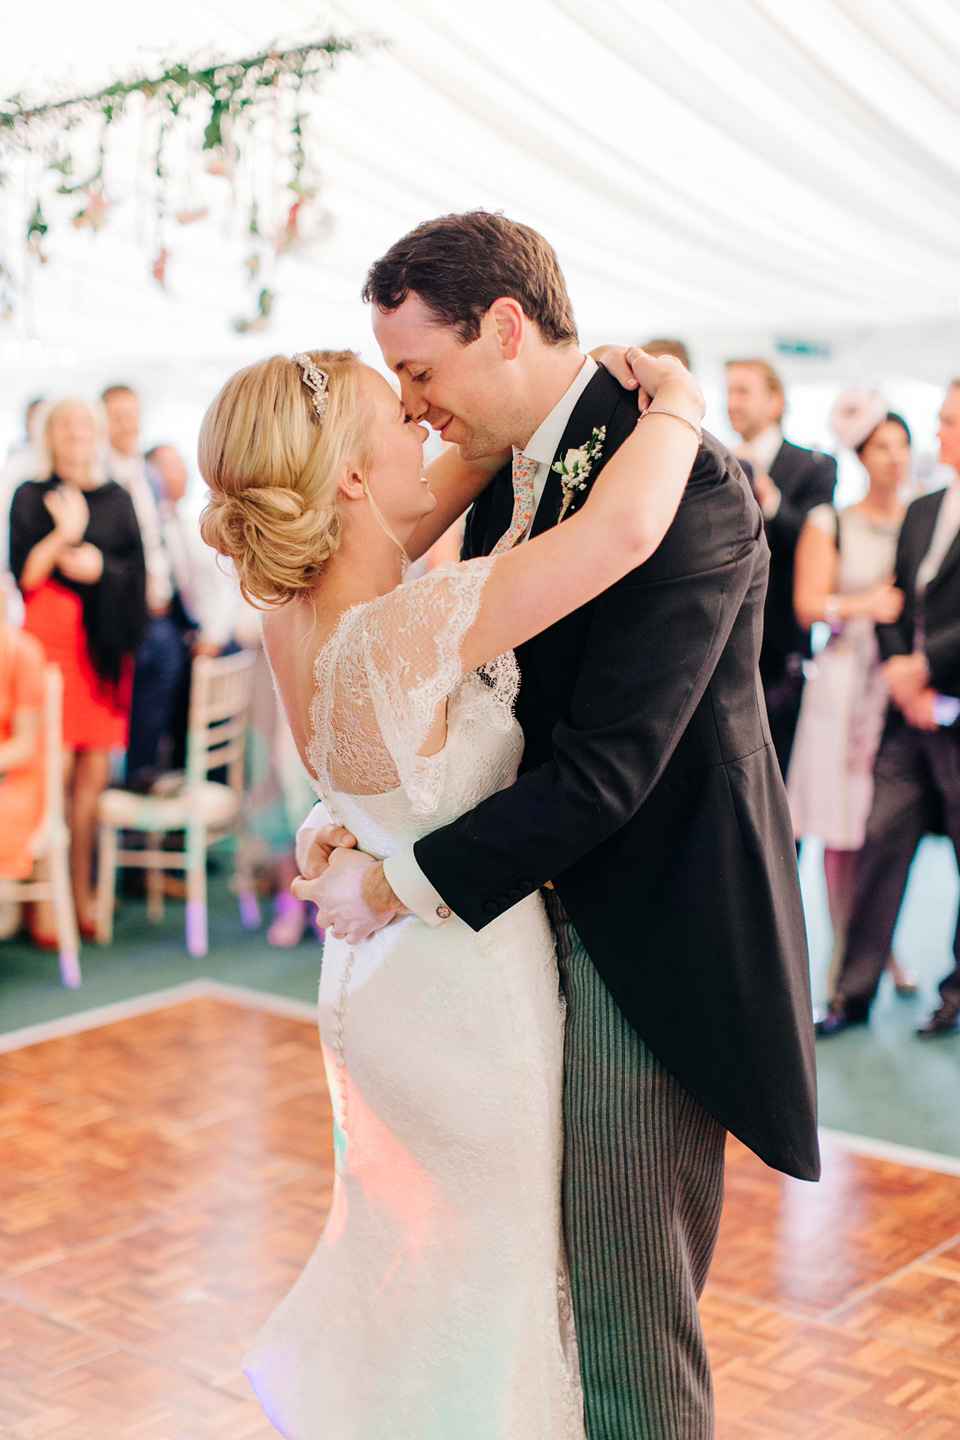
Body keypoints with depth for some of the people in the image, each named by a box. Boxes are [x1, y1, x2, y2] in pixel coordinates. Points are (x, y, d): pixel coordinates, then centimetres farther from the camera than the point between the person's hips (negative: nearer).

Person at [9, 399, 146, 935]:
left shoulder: (118, 499, 15)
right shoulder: (31, 497, 5)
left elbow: (137, 571, 8)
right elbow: (24, 575, -5)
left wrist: (98, 566, -9)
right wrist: (63, 535, -19)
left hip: (105, 642, 3)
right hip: (51, 635, -3)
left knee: (95, 772, 3)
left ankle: (82, 892, 12)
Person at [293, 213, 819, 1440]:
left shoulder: (683, 481, -21)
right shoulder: (509, 472, 7)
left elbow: (607, 764, -25)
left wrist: (399, 883, -19)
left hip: (652, 931, -8)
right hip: (551, 906, 9)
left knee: (626, 1302, 3)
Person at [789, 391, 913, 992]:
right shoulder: (829, 523, 8)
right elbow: (808, 604, 1)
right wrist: (865, 604, -12)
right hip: (846, 683, -1)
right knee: (842, 827, -2)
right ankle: (848, 950, 10)